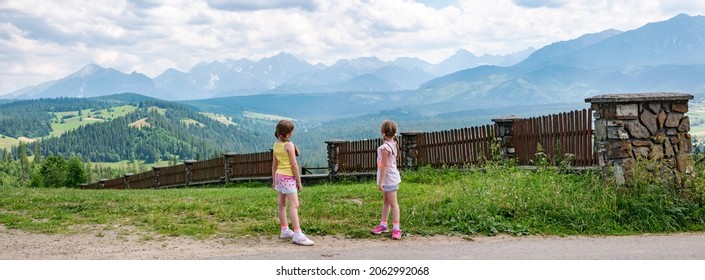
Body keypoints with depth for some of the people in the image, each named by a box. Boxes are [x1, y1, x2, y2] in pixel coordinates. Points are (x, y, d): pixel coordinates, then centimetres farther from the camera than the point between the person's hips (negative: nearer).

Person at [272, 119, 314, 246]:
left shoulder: (276, 145, 7)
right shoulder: (289, 145, -16)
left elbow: (274, 165, 13)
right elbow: (294, 165, -15)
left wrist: (274, 181, 20)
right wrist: (299, 181, -10)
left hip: (279, 175, 9)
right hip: (288, 177, -9)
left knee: (282, 204, 14)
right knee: (294, 205, -13)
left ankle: (285, 231, 22)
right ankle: (297, 235, -20)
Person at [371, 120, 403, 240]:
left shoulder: (385, 147, -22)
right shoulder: (393, 145, 6)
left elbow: (384, 165, -22)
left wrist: (380, 181, -19)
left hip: (389, 179, -10)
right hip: (389, 178, 10)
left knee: (393, 203, -6)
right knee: (386, 202, 18)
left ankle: (396, 228, -2)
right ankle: (383, 224, 28)